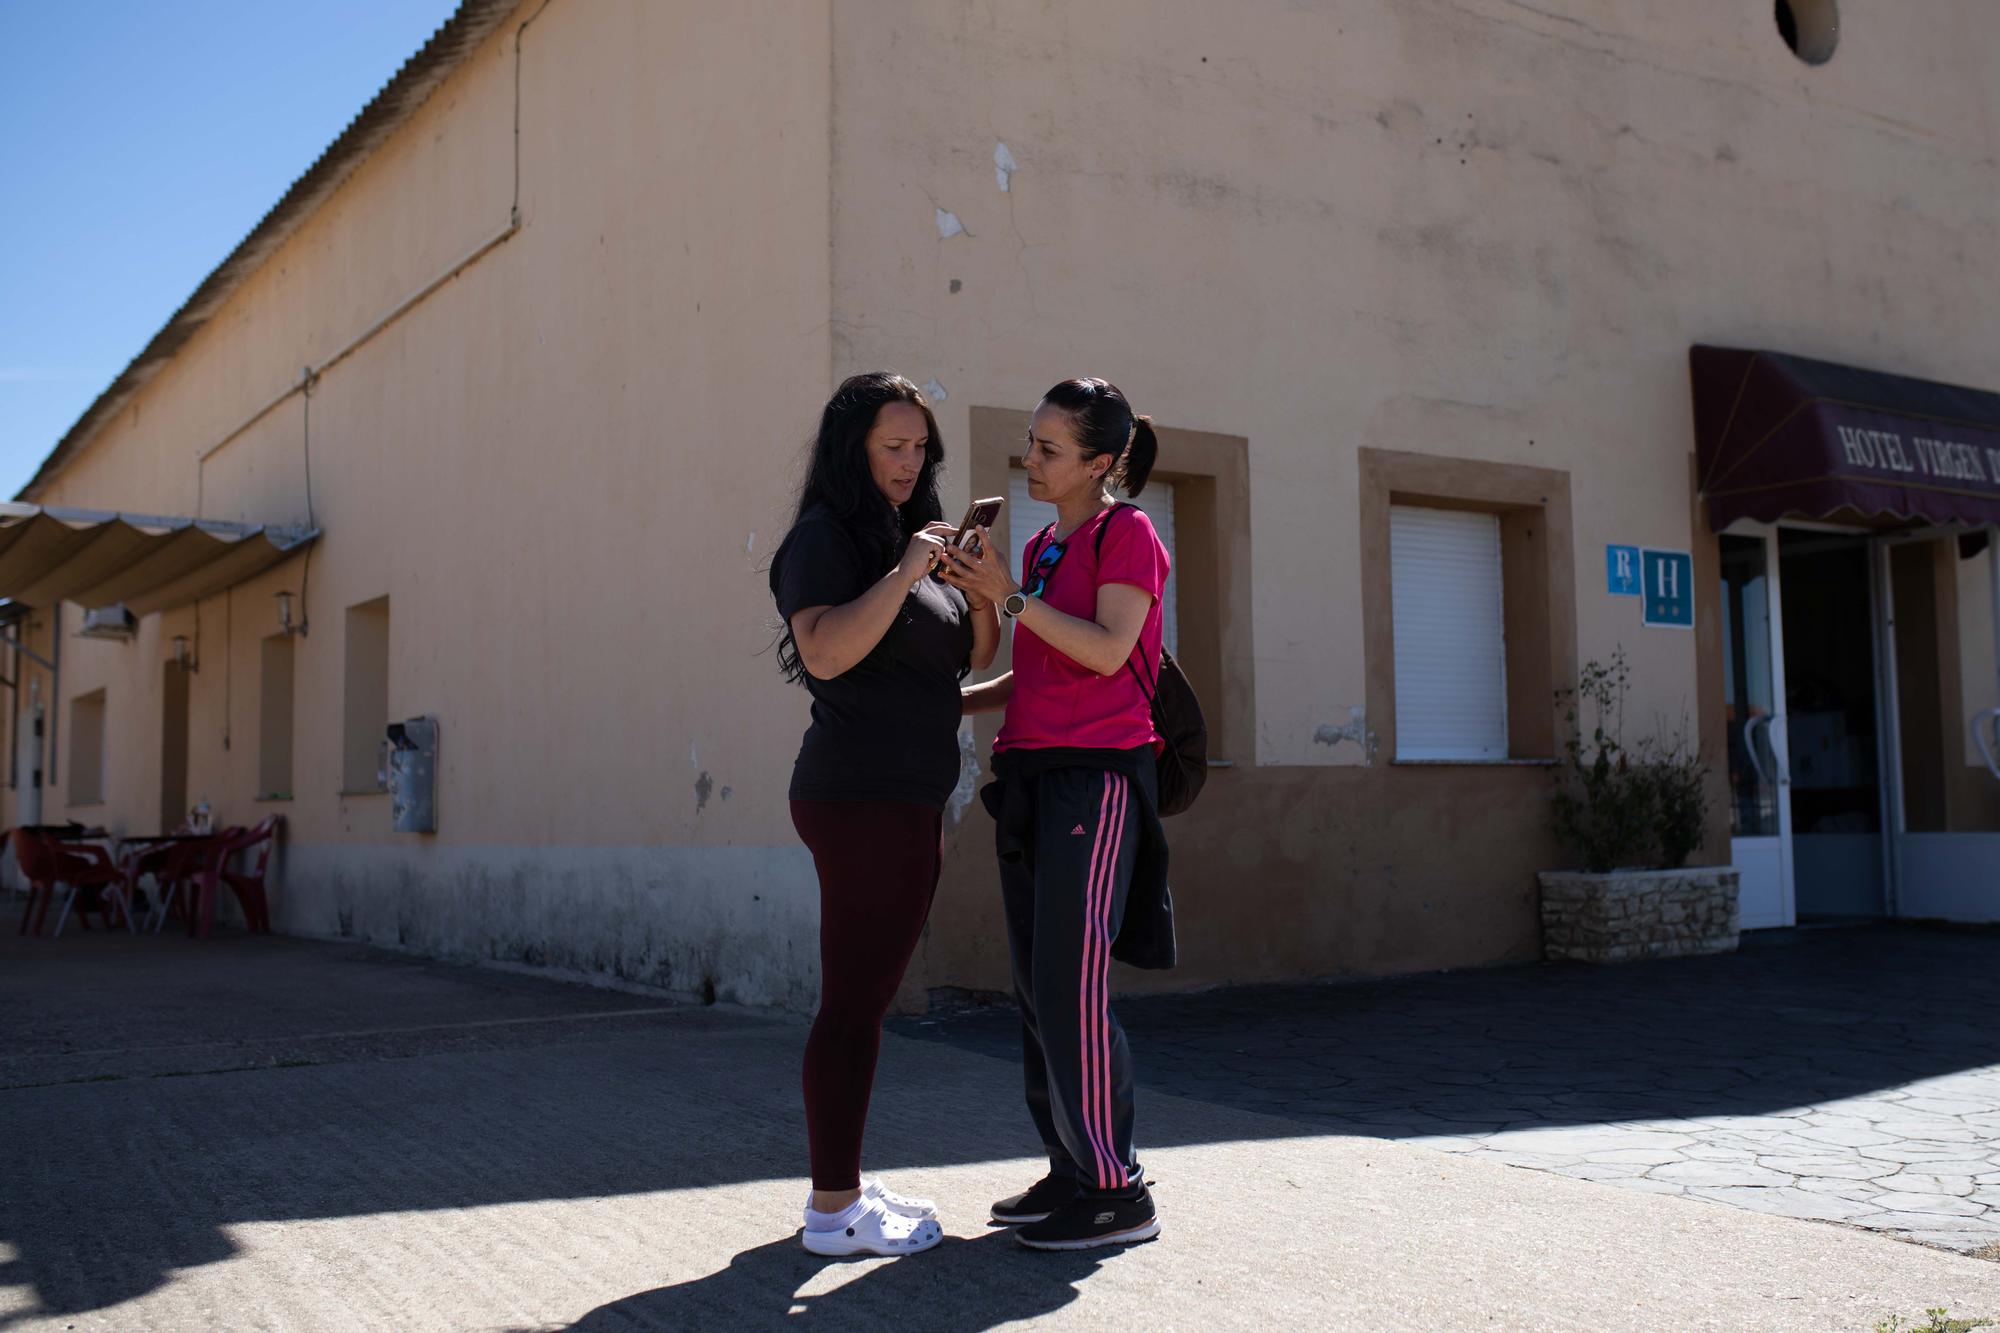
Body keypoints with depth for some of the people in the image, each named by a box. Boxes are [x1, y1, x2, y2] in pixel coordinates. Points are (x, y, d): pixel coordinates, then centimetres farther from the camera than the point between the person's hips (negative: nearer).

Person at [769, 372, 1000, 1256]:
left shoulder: (905, 534, 19)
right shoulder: (826, 537, -6)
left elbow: (972, 655, 19)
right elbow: (826, 652, -20)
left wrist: (980, 587, 2)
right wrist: (905, 573, -20)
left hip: (909, 800, 9)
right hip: (859, 796, -9)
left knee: (868, 995, 12)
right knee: (853, 1000, -7)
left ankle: (845, 1184, 20)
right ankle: (831, 1209, 0)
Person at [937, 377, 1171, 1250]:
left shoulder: (1127, 533, -3)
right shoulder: (1042, 547, 20)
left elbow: (1107, 651, -16)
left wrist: (1010, 596, -16)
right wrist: (950, 703, 12)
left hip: (1095, 775, -8)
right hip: (1030, 773, 8)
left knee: (1069, 986, -11)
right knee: (1036, 989, 8)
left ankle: (1118, 1193, -2)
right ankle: (1070, 1171, 17)